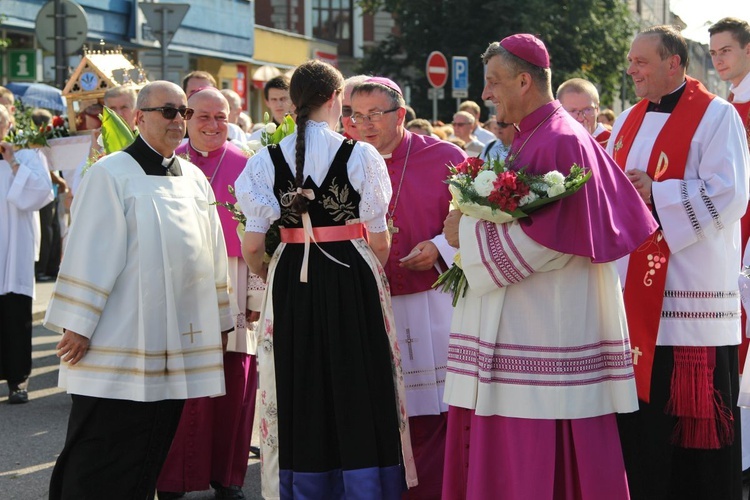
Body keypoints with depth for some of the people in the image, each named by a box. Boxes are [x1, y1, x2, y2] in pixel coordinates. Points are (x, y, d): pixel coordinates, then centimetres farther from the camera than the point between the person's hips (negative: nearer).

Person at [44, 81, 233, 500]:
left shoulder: (194, 178, 12)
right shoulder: (112, 174, -6)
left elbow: (212, 252, 16)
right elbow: (89, 253, -10)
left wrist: (221, 319, 16)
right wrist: (77, 325, -13)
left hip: (179, 338, 6)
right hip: (121, 341, -6)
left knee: (151, 453, 10)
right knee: (102, 458, -2)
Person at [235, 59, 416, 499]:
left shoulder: (269, 160, -3)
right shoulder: (360, 156, -8)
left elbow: (252, 246, -4)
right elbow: (380, 240, -4)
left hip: (291, 286, 2)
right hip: (354, 283, -2)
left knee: (300, 402, 12)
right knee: (358, 398, 8)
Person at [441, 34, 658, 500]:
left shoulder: (560, 142, -14)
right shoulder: (530, 139, 17)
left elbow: (544, 239, -20)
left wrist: (468, 232, -9)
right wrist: (474, 228, 7)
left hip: (547, 331, -10)